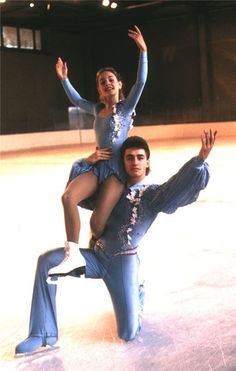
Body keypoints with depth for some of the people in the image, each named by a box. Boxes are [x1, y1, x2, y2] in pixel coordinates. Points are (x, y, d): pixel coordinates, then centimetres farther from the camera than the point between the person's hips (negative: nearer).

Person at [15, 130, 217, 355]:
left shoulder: (154, 194, -4)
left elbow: (184, 186, -23)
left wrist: (200, 160, -43)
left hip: (124, 262, -4)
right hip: (97, 256, 4)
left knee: (128, 334, -6)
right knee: (47, 261, -20)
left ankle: (138, 295, 30)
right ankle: (44, 334, -12)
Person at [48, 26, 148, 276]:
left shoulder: (127, 106, 2)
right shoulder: (97, 109, 18)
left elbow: (141, 82, -12)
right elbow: (76, 100, 37)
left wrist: (143, 51, -21)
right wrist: (64, 79, 34)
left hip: (117, 169, -5)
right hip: (97, 166, 5)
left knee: (97, 223, -19)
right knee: (68, 197, -25)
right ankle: (73, 254, -23)